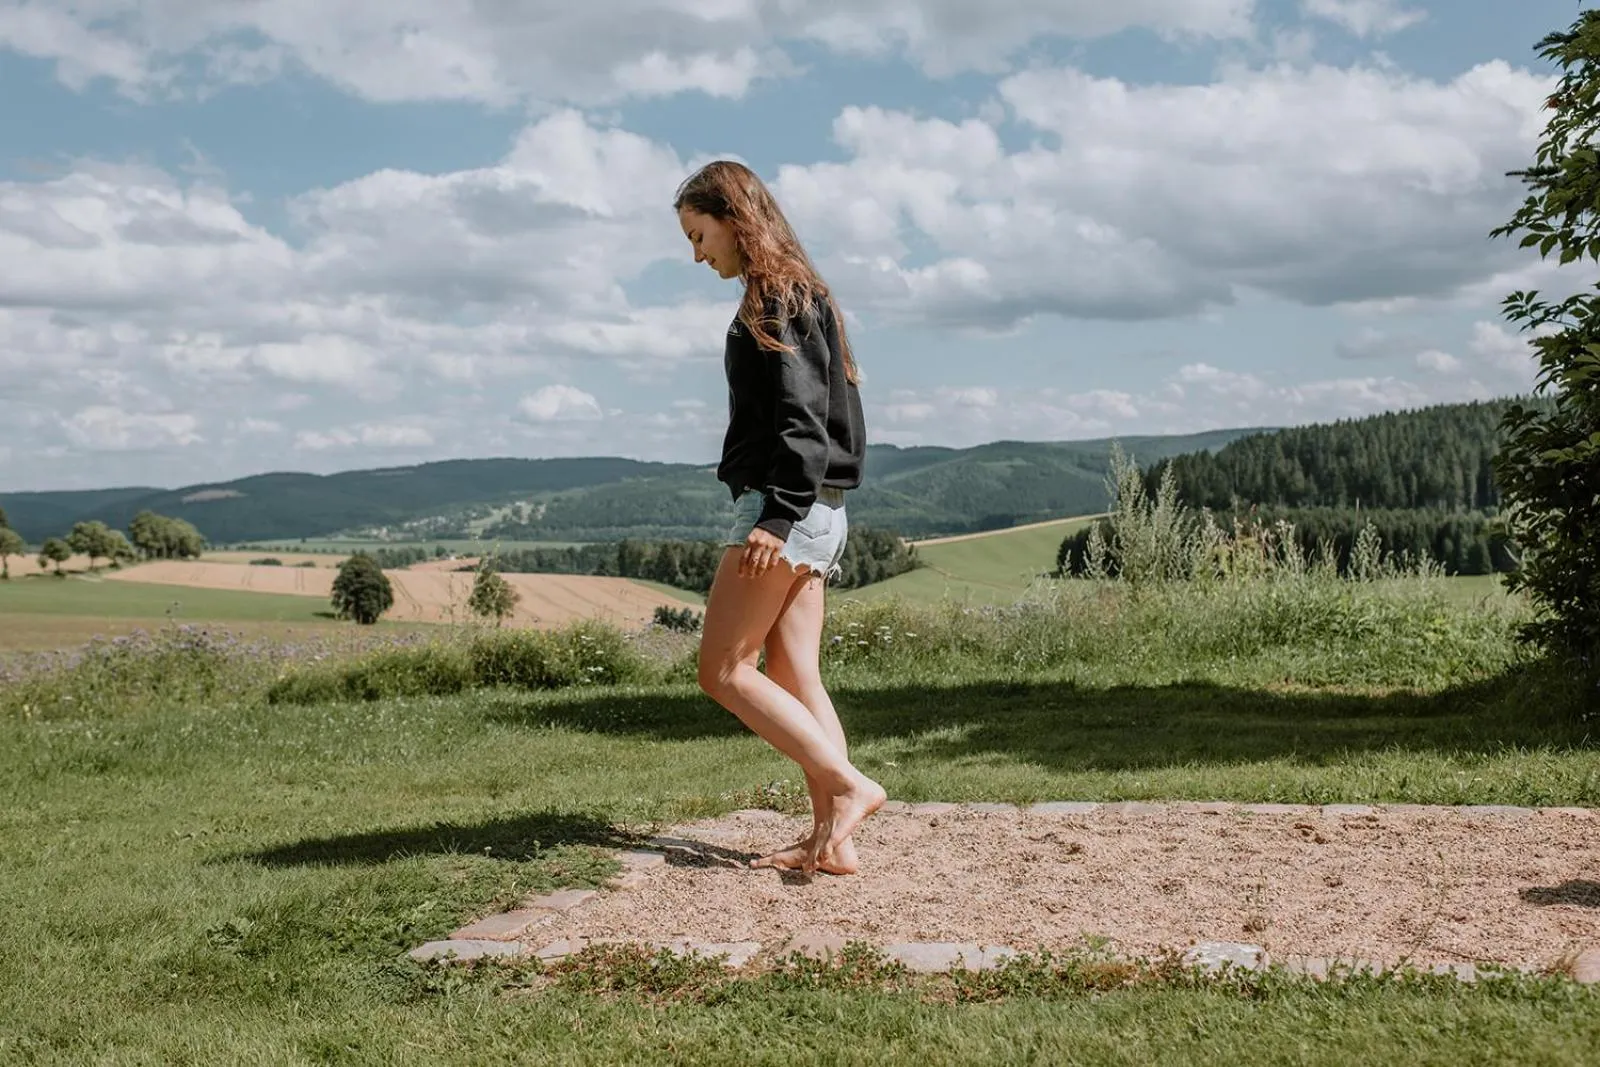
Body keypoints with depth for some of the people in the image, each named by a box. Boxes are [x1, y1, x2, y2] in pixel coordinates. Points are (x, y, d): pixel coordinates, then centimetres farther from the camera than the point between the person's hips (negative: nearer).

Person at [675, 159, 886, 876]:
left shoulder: (776, 297, -8)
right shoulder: (800, 295, 21)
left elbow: (802, 417, -19)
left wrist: (779, 516, -25)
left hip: (784, 507, -10)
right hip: (812, 512, 10)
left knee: (723, 669, -6)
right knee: (793, 678, 5)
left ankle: (848, 785, -10)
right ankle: (829, 837, 2)